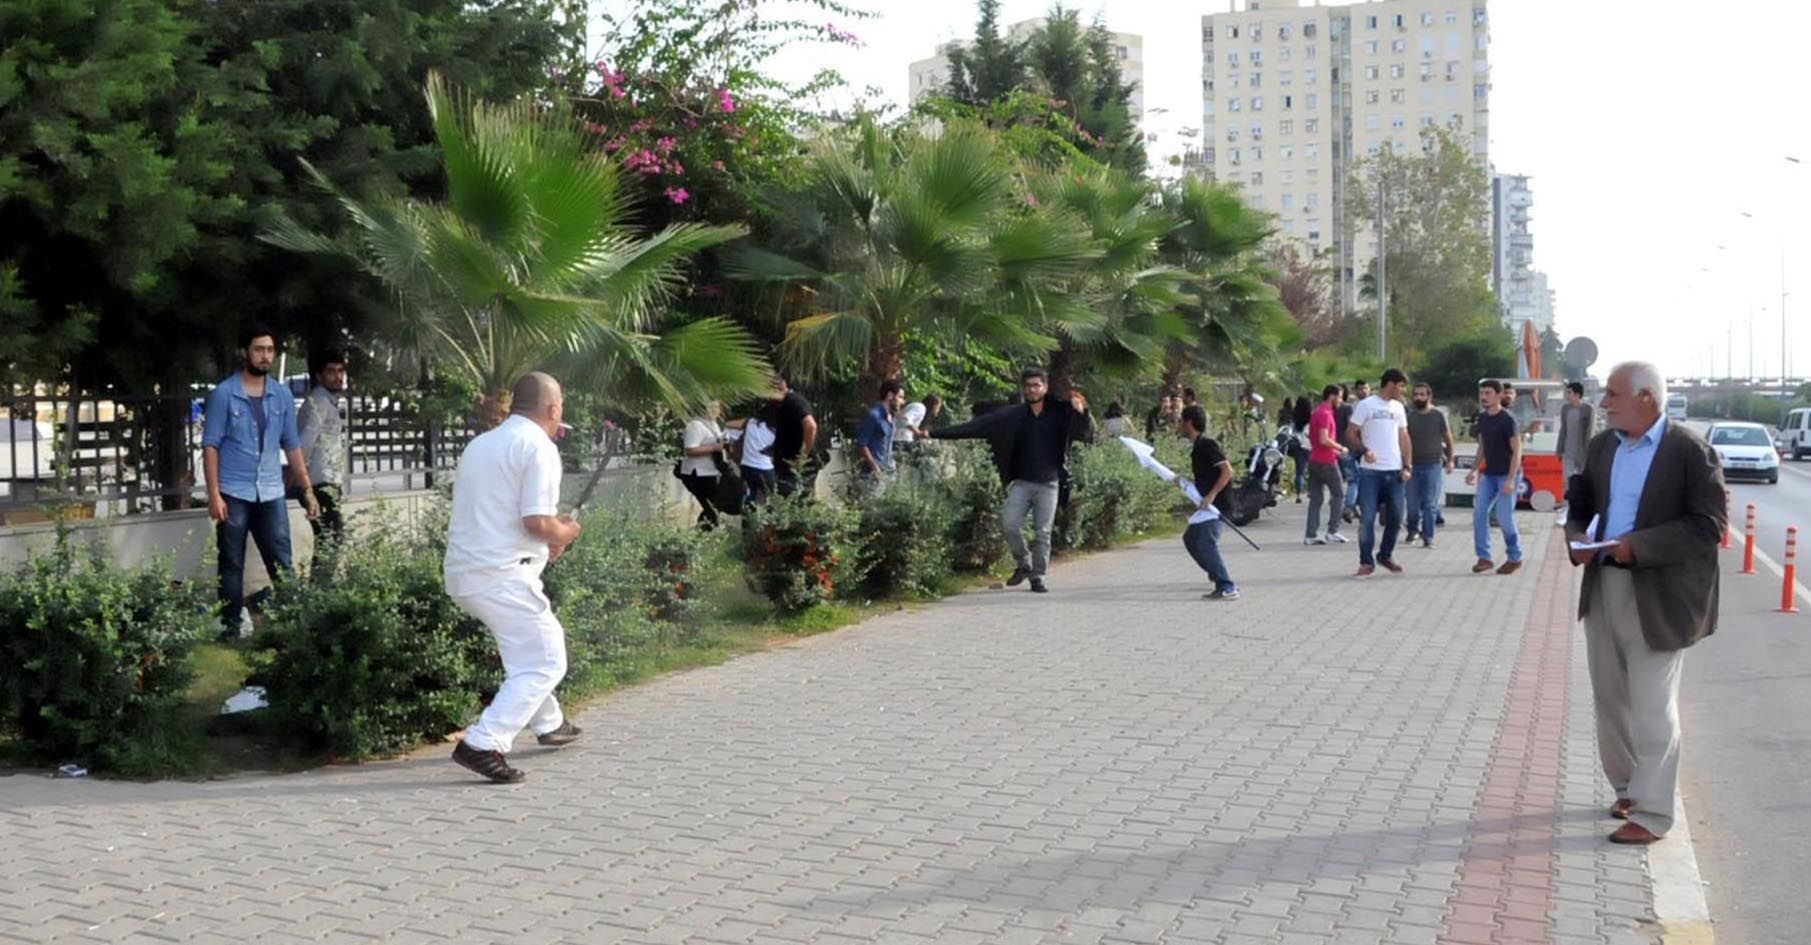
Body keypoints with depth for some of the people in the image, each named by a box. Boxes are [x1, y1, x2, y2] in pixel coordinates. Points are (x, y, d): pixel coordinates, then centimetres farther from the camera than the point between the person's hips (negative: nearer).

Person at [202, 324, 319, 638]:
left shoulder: (282, 396, 9)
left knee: (283, 564, 2)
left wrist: (307, 489, 9)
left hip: (271, 494, 3)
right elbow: (211, 446, -5)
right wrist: (214, 495, -12)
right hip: (233, 494, -3)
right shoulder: (223, 394, -3)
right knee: (232, 566, 4)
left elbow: (292, 446, 14)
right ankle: (232, 625, 10)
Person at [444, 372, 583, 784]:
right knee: (544, 662, -5)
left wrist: (549, 537, 22)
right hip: (503, 575, -9)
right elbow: (537, 522, -19)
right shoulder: (538, 447, -10)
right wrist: (565, 533, 3)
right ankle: (483, 744, -16)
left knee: (539, 641, 28)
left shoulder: (480, 444, 18)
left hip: (461, 572, 9)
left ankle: (548, 723, 39)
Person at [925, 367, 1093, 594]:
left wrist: (1082, 413, -21)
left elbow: (1085, 433, 3)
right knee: (1010, 522, -13)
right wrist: (935, 433, -2)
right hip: (1021, 482, 1)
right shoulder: (1013, 416, 6)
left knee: (1042, 532, -2)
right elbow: (978, 426, 4)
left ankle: (1038, 577, 9)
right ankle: (1023, 564, 8)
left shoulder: (1060, 413, 3)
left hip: (1048, 483, -1)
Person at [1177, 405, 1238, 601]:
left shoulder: (1207, 444, -15)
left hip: (1216, 503, -11)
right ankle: (1222, 580, 18)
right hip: (1206, 503, 11)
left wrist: (1210, 496, -26)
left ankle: (1227, 588, -12)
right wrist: (1184, 481, 8)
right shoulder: (1196, 447, 15)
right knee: (1191, 539, 14)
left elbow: (1227, 471, -23)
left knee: (1206, 544, -15)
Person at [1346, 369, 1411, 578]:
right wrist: (1364, 450, -21)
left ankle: (1386, 555, 23)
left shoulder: (1398, 407, 14)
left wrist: (1406, 466, 6)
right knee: (1367, 518, -4)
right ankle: (1366, 562, 3)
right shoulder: (1366, 405, -3)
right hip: (1370, 471, -5)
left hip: (1394, 471, 5)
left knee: (1395, 517, 5)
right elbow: (1351, 432, -4)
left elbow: (1404, 437, 16)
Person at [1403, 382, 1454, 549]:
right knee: (1412, 503, 6)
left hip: (1433, 465, -2)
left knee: (1430, 504, -4)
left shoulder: (1438, 415, -1)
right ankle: (1412, 530, 28)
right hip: (1413, 465, 2)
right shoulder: (1410, 416, 5)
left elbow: (1448, 439, 6)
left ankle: (1428, 538, 0)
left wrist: (1450, 460, 4)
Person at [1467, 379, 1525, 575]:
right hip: (1488, 474, 7)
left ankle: (1515, 558, 12)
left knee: (1504, 517, -5)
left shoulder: (1507, 420, -15)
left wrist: (1510, 479, -22)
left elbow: (1517, 450, -16)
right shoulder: (1482, 418, 6)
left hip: (1506, 475, -7)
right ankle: (1484, 557, 3)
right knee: (1479, 511, -4)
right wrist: (1475, 470, 14)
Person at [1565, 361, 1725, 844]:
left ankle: (1651, 814, 6)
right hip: (1603, 588, 7)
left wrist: (1640, 546, -22)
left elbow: (1709, 524, -16)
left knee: (1652, 708, -2)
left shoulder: (1691, 451, -13)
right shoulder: (1601, 445, 8)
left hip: (1658, 597, -7)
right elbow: (1580, 504, 17)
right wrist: (1577, 537, -4)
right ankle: (1628, 788, 31)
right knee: (1610, 699, 15)